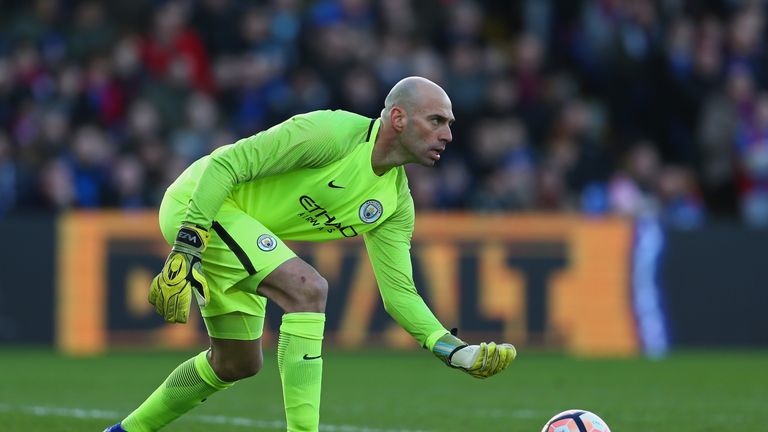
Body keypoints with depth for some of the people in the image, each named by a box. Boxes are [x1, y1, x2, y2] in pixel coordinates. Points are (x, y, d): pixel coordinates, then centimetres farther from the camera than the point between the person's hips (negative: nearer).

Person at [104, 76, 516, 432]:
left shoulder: (396, 203, 1)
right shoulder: (333, 133, -24)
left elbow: (398, 291, 2)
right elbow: (225, 163, -24)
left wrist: (457, 352, -12)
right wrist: (186, 249, -29)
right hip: (198, 201, -10)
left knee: (237, 363, 16)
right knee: (308, 288, -25)